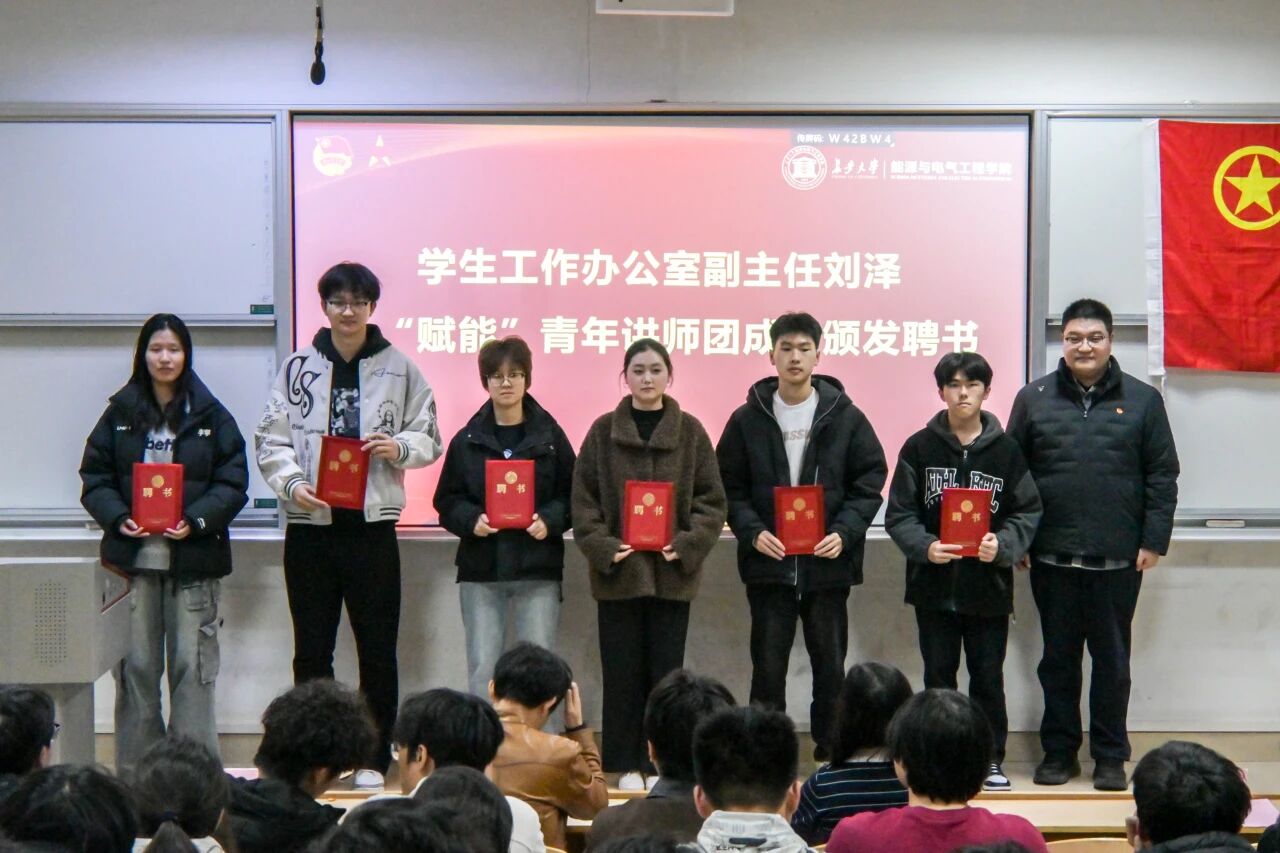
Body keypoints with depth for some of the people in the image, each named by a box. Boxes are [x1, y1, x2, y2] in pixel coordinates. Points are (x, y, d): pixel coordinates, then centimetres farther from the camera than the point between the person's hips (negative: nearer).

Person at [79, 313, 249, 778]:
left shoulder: (211, 417, 4)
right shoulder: (119, 414, 9)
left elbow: (233, 483, 0)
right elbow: (94, 477, 8)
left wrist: (195, 520, -15)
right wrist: (119, 517, -10)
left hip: (194, 559, -1)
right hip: (132, 556, 2)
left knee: (192, 667, -2)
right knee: (135, 667, 4)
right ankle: (133, 773, 11)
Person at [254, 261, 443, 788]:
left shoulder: (398, 368, 4)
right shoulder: (298, 367, 5)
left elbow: (429, 438, 9)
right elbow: (271, 440, 3)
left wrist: (399, 447, -12)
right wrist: (292, 484, -14)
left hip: (371, 527, 0)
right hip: (310, 528, 1)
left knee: (377, 648, 4)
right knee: (311, 650, 7)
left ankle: (374, 759, 14)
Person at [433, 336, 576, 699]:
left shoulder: (550, 436, 4)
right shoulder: (466, 440, 7)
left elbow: (572, 496, 4)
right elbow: (446, 501, 7)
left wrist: (549, 521, -14)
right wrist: (472, 520, -12)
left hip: (538, 570, -1)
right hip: (480, 571, 1)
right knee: (482, 668, 1)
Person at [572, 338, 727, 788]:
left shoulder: (690, 431, 4)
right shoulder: (604, 431, 3)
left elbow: (711, 499, 3)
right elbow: (583, 499, 2)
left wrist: (687, 544, -11)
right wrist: (603, 547, -11)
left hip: (673, 571, 0)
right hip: (618, 569, 0)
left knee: (666, 670, 4)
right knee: (622, 671, 4)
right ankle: (626, 765, 12)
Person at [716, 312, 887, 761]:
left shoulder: (846, 417, 3)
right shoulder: (748, 419, 4)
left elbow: (870, 482, 3)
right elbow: (730, 487, 4)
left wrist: (844, 532, -11)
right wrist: (752, 531, -12)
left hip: (828, 563, 0)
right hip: (767, 563, 0)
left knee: (830, 666, 7)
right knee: (767, 668, 4)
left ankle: (834, 754, 17)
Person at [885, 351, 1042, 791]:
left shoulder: (1006, 450, 2)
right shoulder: (919, 447, 2)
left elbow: (1027, 512, 3)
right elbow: (899, 513, 0)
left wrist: (1002, 545, -16)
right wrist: (925, 546, -17)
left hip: (988, 586, 0)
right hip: (933, 585, 0)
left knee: (988, 677, 6)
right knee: (939, 676, 9)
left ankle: (991, 758, 18)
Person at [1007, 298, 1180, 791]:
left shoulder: (1142, 400, 4)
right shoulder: (1034, 398, 6)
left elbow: (1162, 475, 4)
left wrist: (1154, 540, -3)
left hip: (1118, 559, -1)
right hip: (1052, 556, 1)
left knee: (1113, 658, 7)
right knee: (1058, 658, 9)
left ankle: (1110, 755, 16)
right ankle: (1058, 750, 19)